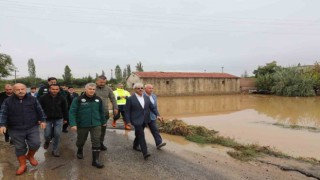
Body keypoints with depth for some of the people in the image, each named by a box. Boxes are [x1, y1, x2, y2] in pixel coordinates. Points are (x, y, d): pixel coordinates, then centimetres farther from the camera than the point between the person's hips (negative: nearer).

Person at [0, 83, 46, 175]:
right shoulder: (8, 101, -2)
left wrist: (42, 120, 5)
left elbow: (40, 111, 7)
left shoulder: (33, 99, 0)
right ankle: (23, 165, 28)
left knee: (35, 144, -8)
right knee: (20, 148, 9)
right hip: (16, 130, 0)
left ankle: (30, 156, 24)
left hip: (32, 128, 0)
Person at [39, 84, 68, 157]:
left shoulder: (62, 98, -5)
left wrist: (65, 118, 5)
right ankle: (47, 141, 42)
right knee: (47, 135, 5)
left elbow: (65, 109, 3)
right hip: (47, 119, 0)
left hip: (58, 119, 0)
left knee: (57, 135, -2)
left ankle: (55, 150, 15)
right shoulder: (44, 98, -9)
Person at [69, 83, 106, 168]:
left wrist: (103, 121, 17)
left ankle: (95, 160, 6)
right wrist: (73, 124, -20)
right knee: (81, 140, 19)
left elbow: (101, 111, 10)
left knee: (96, 142, -4)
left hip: (96, 124, 1)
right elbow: (72, 112, -12)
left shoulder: (98, 99, 0)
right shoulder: (78, 99, -10)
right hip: (82, 124, -1)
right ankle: (80, 151, 50)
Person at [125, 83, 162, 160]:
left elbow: (152, 107, 7)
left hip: (145, 120, 6)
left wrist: (157, 115, -6)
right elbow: (127, 111, -7)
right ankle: (145, 153, -10)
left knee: (139, 134, 19)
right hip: (136, 120, -6)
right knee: (141, 135, -11)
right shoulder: (130, 99, -8)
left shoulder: (146, 98, 7)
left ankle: (135, 145, 42)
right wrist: (128, 121, -11)